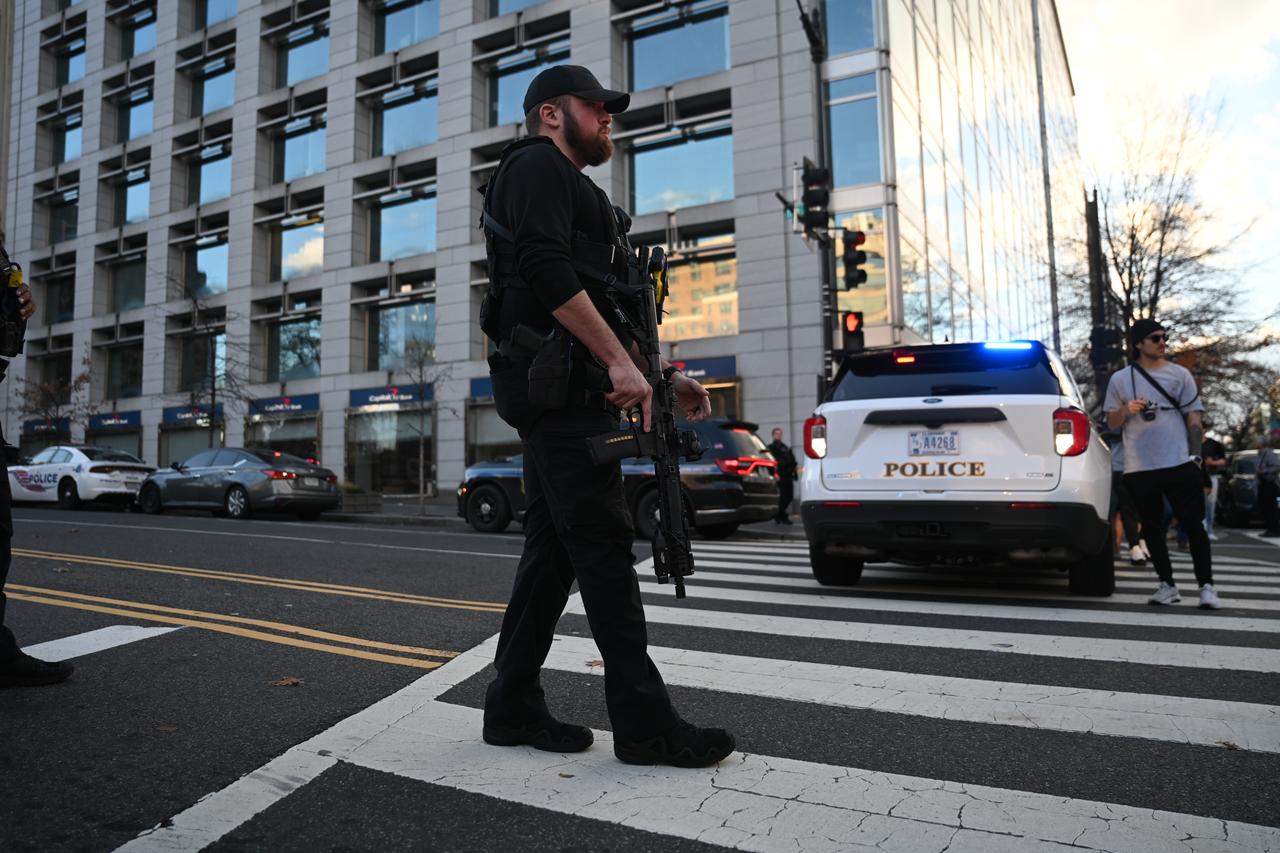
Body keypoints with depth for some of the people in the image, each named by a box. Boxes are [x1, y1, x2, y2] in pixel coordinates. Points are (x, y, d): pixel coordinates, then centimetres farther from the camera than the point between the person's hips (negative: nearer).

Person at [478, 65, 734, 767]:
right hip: (557, 386, -10)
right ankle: (643, 724, -3)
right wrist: (620, 360, -21)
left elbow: (602, 308, 28)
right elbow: (546, 270, -17)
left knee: (553, 551, 8)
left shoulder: (572, 189, 32)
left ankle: (513, 708, 16)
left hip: (564, 393, 10)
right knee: (603, 544, -10)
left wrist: (664, 376, 18)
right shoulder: (538, 165, 2)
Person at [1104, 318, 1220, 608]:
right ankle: (1167, 585, 17)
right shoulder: (1119, 379, 7)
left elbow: (1194, 418, 7)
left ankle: (1206, 585, 8)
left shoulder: (1180, 374, 8)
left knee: (1193, 524, 1)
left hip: (1179, 464, -1)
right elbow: (1111, 423, 10)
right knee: (1151, 527, 6)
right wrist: (1126, 410, -10)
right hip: (1139, 468, 1)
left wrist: (1195, 455, -4)